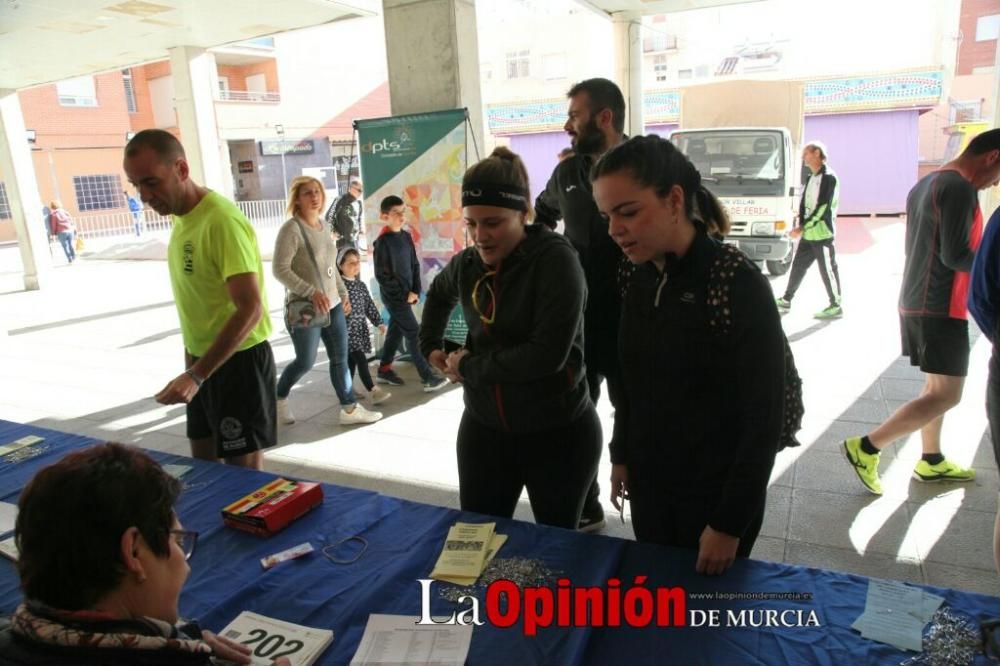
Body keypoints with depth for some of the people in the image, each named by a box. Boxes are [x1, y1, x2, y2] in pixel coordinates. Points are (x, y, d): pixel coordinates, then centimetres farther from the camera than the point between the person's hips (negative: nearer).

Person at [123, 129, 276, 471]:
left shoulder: (222, 221, -22)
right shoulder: (182, 218, 6)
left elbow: (250, 310, -27)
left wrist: (197, 375, -28)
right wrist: (192, 365, 18)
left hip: (237, 360, -9)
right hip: (204, 359, 9)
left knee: (244, 468, 3)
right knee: (203, 462, 19)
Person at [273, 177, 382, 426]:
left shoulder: (322, 225, 9)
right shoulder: (291, 229, -15)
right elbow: (280, 270, -20)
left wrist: (343, 293, 17)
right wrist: (311, 292, -27)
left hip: (333, 305, 7)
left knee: (340, 359, 9)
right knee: (305, 362, 5)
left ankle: (350, 409, 19)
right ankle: (278, 398, 30)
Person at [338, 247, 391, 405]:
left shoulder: (361, 285, 13)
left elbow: (370, 306, 15)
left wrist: (379, 323, 8)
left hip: (360, 328, 7)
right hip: (346, 328, -7)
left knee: (352, 359, 13)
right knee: (360, 358, -13)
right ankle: (373, 391, -17)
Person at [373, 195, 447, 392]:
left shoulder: (406, 236, 6)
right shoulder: (382, 242, -16)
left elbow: (414, 265, 11)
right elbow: (382, 275, -17)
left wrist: (415, 291, -1)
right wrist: (404, 294, -14)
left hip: (407, 294, 7)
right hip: (394, 297, -7)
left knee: (396, 331, 15)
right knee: (414, 334, -7)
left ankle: (384, 370, 29)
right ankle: (429, 378, -3)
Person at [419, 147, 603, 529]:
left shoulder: (556, 260, -17)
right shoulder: (467, 263, 1)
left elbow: (548, 354, -26)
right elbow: (439, 295, 25)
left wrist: (469, 367, -16)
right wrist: (430, 345, 14)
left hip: (558, 433, -5)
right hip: (483, 428, 5)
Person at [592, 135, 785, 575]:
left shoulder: (738, 284, -20)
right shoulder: (640, 278, -2)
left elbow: (764, 418, -17)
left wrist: (730, 524, -14)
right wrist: (621, 455, 11)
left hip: (716, 494, -5)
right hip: (649, 484, 5)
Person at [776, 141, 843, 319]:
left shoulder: (829, 178, -11)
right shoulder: (811, 178, 16)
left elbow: (823, 208, -18)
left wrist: (802, 227, -18)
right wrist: (801, 225, -2)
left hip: (822, 234, -8)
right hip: (807, 234, 8)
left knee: (827, 269, -1)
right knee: (798, 266, 13)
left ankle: (836, 306, 8)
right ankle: (786, 301, 22)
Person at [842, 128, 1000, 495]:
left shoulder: (926, 184, 15)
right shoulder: (960, 188, -16)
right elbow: (955, 255, -22)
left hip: (915, 301, 10)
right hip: (940, 307, -10)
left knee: (937, 385, 17)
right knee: (947, 394, -5)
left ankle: (931, 461, 26)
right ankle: (866, 447, -7)